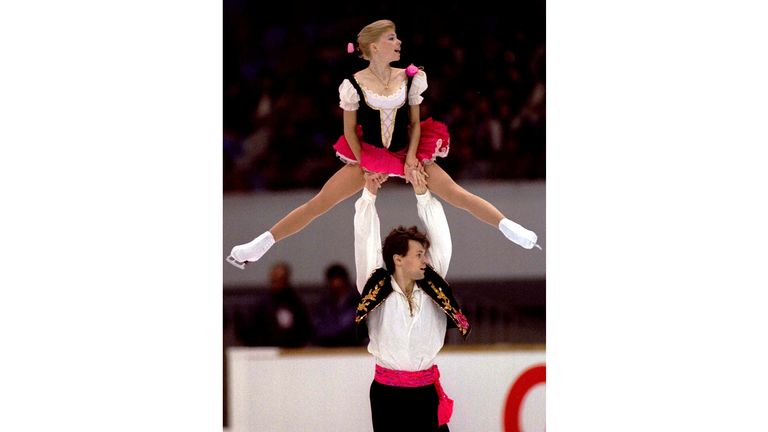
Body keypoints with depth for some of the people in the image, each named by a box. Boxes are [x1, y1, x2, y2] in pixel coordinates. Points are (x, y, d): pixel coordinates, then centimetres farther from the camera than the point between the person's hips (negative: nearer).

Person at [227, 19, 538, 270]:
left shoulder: (409, 78, -6)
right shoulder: (355, 84, -13)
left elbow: (415, 122, 3)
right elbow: (350, 130, -5)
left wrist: (412, 157, -8)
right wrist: (365, 167, -7)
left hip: (406, 154, 2)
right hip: (367, 157, -2)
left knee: (457, 194, -10)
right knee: (318, 204, -7)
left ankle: (509, 228, -8)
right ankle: (261, 245, -4)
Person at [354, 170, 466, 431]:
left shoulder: (432, 287, 6)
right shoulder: (376, 287, -1)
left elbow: (441, 239, 4)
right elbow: (366, 242, -4)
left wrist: (423, 195, -2)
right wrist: (369, 195, -7)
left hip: (427, 390, 2)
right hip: (387, 392, -2)